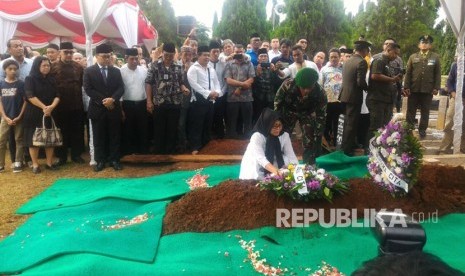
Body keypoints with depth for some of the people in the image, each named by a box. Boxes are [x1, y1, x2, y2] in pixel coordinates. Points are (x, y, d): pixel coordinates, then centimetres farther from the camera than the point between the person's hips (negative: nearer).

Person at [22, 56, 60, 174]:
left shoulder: (51, 80, 10)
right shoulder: (30, 79, -3)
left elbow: (57, 96, 3)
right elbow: (30, 96, -14)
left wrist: (52, 106, -15)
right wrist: (43, 107, -19)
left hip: (50, 113, 4)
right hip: (34, 114, -4)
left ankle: (49, 163, 14)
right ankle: (35, 164, 7)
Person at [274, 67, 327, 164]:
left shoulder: (320, 92, -33)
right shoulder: (288, 84, -35)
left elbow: (321, 116, -20)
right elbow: (277, 102, -16)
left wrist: (318, 137, -18)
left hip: (307, 113, 0)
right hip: (289, 111, 0)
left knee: (310, 142, -5)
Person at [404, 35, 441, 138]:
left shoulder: (435, 57, 9)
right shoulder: (413, 57, 10)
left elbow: (437, 74, 4)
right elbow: (408, 73, 4)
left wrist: (436, 88, -5)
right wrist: (406, 87, -5)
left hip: (428, 89, 0)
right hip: (413, 89, 0)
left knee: (425, 111, 6)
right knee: (411, 111, 6)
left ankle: (422, 130, 15)